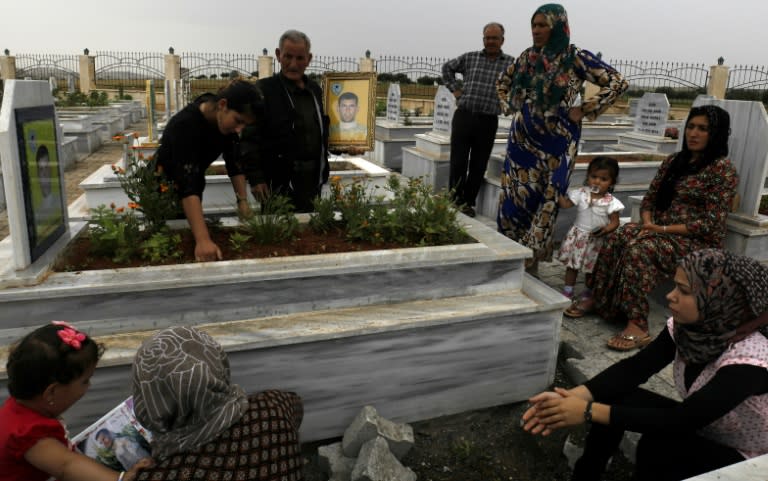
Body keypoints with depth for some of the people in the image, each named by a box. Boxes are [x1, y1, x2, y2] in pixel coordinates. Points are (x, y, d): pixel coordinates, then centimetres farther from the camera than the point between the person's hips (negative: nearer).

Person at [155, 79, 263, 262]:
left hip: (194, 190, 6)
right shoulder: (185, 125, -35)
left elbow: (234, 161, -7)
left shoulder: (226, 119, -16)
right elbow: (187, 185, -43)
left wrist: (243, 201, -20)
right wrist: (203, 240, -52)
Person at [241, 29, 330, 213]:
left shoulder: (314, 89, 13)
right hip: (280, 184, -6)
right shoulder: (265, 89, -7)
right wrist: (255, 178, -15)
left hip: (312, 183, 6)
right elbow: (250, 138, -11)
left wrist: (323, 170, 17)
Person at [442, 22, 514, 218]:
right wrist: (454, 88, 12)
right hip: (463, 117, 1)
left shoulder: (510, 63, 4)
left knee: (478, 166, 7)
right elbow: (447, 68, 23)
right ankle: (455, 201, 16)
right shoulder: (469, 58, 9)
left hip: (488, 122, 0)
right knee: (458, 163, 2)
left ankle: (468, 203, 20)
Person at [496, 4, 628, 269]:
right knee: (514, 195, 6)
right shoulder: (527, 56, 6)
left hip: (556, 142, -4)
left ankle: (530, 256, 12)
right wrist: (509, 107, 10)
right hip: (522, 138, 4)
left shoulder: (575, 57, -8)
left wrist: (584, 110, -10)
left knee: (546, 199, 0)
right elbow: (503, 82, 24)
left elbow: (617, 82, -8)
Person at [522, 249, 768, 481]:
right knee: (615, 396, -12)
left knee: (656, 445, -31)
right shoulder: (685, 326, -13)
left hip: (740, 460, -6)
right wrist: (572, 397, -31)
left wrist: (589, 412, -36)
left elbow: (681, 421, -35)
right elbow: (634, 368, -16)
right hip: (697, 427, 6)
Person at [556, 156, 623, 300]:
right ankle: (568, 291, 23)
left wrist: (605, 230, -28)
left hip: (596, 239, -2)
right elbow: (565, 204, -3)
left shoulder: (611, 202, -13)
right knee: (571, 264, 10)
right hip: (577, 235, 2)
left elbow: (615, 222, -11)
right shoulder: (581, 193, -5)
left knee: (591, 268, 11)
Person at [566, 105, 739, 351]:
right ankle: (595, 296, -22)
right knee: (618, 237, -25)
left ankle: (637, 326, -37)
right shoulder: (673, 161, 12)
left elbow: (710, 223, -14)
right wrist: (648, 223, -8)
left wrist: (663, 229, -19)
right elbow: (649, 199, 14)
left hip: (698, 241, -6)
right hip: (661, 230, 6)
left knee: (641, 248, -35)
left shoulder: (723, 169, -8)